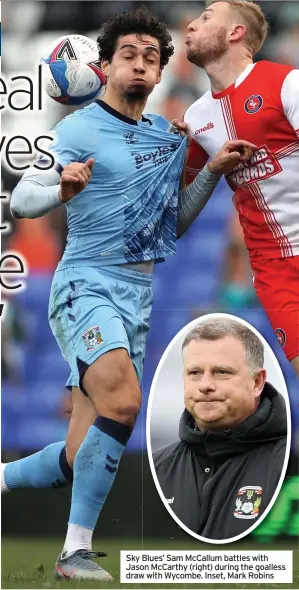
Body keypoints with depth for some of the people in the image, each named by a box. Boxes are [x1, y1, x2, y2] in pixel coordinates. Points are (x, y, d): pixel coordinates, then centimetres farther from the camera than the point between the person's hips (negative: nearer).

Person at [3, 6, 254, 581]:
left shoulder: (169, 137, 14)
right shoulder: (78, 131, -5)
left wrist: (213, 171, 9)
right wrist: (61, 189, -32)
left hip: (138, 297, 7)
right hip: (86, 284, -7)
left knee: (80, 459, 2)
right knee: (122, 401, -32)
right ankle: (76, 551, -26)